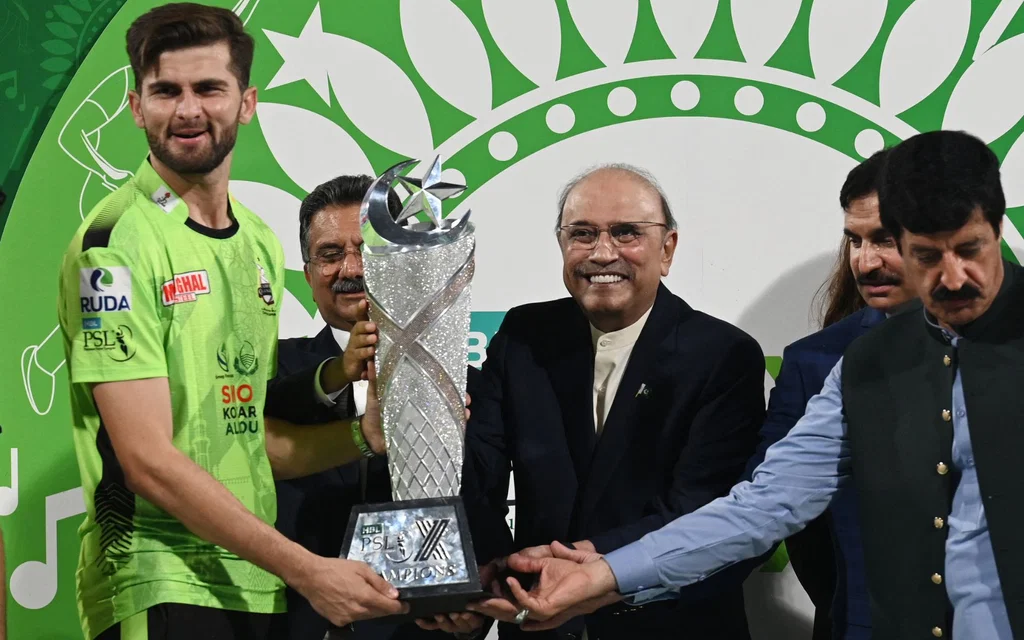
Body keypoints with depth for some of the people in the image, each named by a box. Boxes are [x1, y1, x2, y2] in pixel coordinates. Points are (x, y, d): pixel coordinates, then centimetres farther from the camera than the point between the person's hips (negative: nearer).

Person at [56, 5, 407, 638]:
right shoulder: (117, 240, -11)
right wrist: (304, 569, -18)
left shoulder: (261, 245, 12)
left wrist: (364, 435, -1)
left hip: (254, 585, 7)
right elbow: (147, 460, -16)